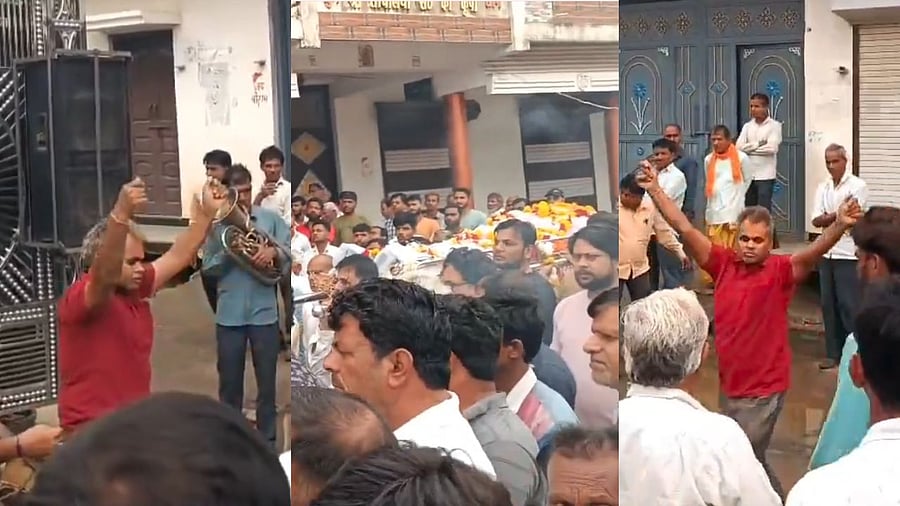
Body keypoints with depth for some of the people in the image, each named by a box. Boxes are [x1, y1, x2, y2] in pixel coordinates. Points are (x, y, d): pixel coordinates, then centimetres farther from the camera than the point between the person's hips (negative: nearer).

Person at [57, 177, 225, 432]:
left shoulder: (134, 289, 5)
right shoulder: (78, 299, -18)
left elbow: (178, 256, 12)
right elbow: (105, 275, -39)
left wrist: (207, 212, 2)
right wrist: (122, 214, -51)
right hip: (92, 429, -8)